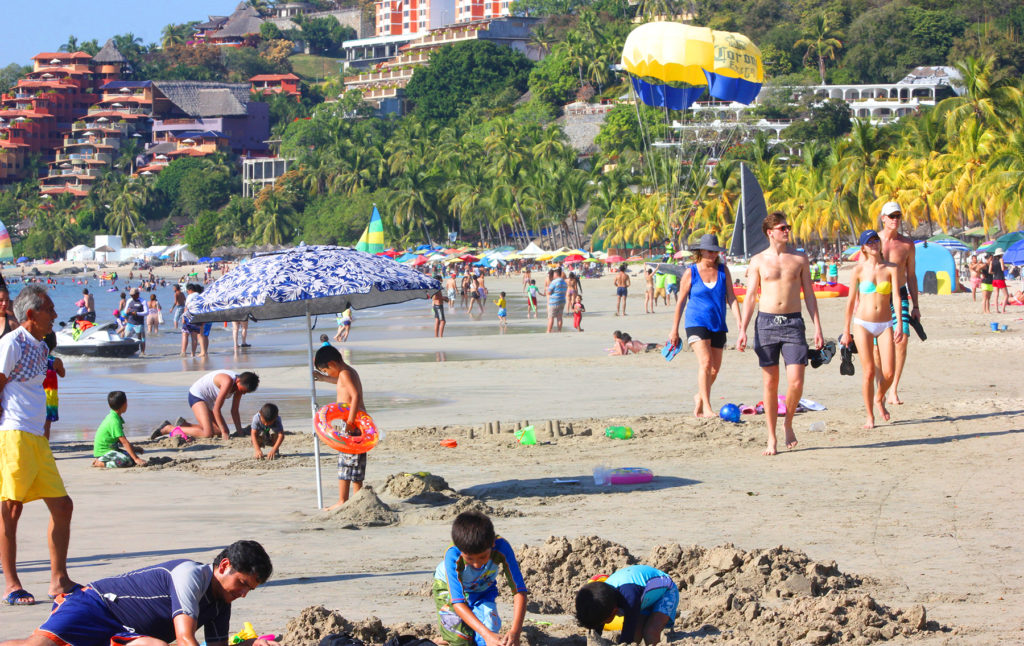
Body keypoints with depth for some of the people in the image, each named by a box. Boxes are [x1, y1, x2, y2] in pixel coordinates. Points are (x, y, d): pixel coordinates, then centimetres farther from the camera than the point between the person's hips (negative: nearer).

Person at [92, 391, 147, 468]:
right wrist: (136, 459, -23)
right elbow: (124, 442, -22)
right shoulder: (114, 421, -21)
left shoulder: (112, 417, 10)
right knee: (127, 461, -27)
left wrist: (134, 449, 22)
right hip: (103, 452, -10)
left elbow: (121, 439, 22)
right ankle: (99, 463, -14)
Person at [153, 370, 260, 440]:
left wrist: (239, 431, -1)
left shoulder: (240, 384, -4)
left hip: (208, 401, 9)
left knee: (219, 430, 8)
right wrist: (224, 432, -23)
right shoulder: (228, 381, -30)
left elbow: (234, 411, 4)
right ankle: (168, 429, -15)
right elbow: (216, 409, -27)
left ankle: (184, 425, 18)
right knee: (207, 433, -22)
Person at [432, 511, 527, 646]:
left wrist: (515, 632, -49)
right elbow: (458, 603, -43)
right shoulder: (452, 555, -42)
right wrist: (487, 634, -53)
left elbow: (519, 591, -36)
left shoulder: (501, 548, -38)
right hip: (448, 587, -2)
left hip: (483, 588, 2)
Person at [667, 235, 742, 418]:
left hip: (718, 325, 4)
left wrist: (739, 322, -8)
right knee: (705, 362, -20)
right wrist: (674, 330, 4)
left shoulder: (723, 270, 5)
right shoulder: (691, 273, -2)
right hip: (696, 323, -4)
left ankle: (699, 397, 35)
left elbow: (731, 298, 3)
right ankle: (707, 408, -21)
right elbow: (681, 302, 3)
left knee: (715, 368, 9)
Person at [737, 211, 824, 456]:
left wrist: (817, 328, 3)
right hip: (766, 321, 0)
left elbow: (809, 294, 10)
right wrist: (743, 330, -5)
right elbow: (749, 296, 4)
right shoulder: (758, 261, 4)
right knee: (770, 383, 2)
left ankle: (788, 424, 15)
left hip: (793, 323, 0)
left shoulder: (800, 258, 7)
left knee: (796, 381, -11)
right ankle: (772, 438, 9)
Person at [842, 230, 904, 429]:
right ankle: (870, 416, 7)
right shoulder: (859, 270, 0)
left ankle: (879, 399, 25)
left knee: (889, 372, -7)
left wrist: (899, 324, -16)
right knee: (869, 372, -6)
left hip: (885, 325, 1)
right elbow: (851, 300, 5)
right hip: (863, 324, -1)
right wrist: (846, 330, 7)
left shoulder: (891, 269, 2)